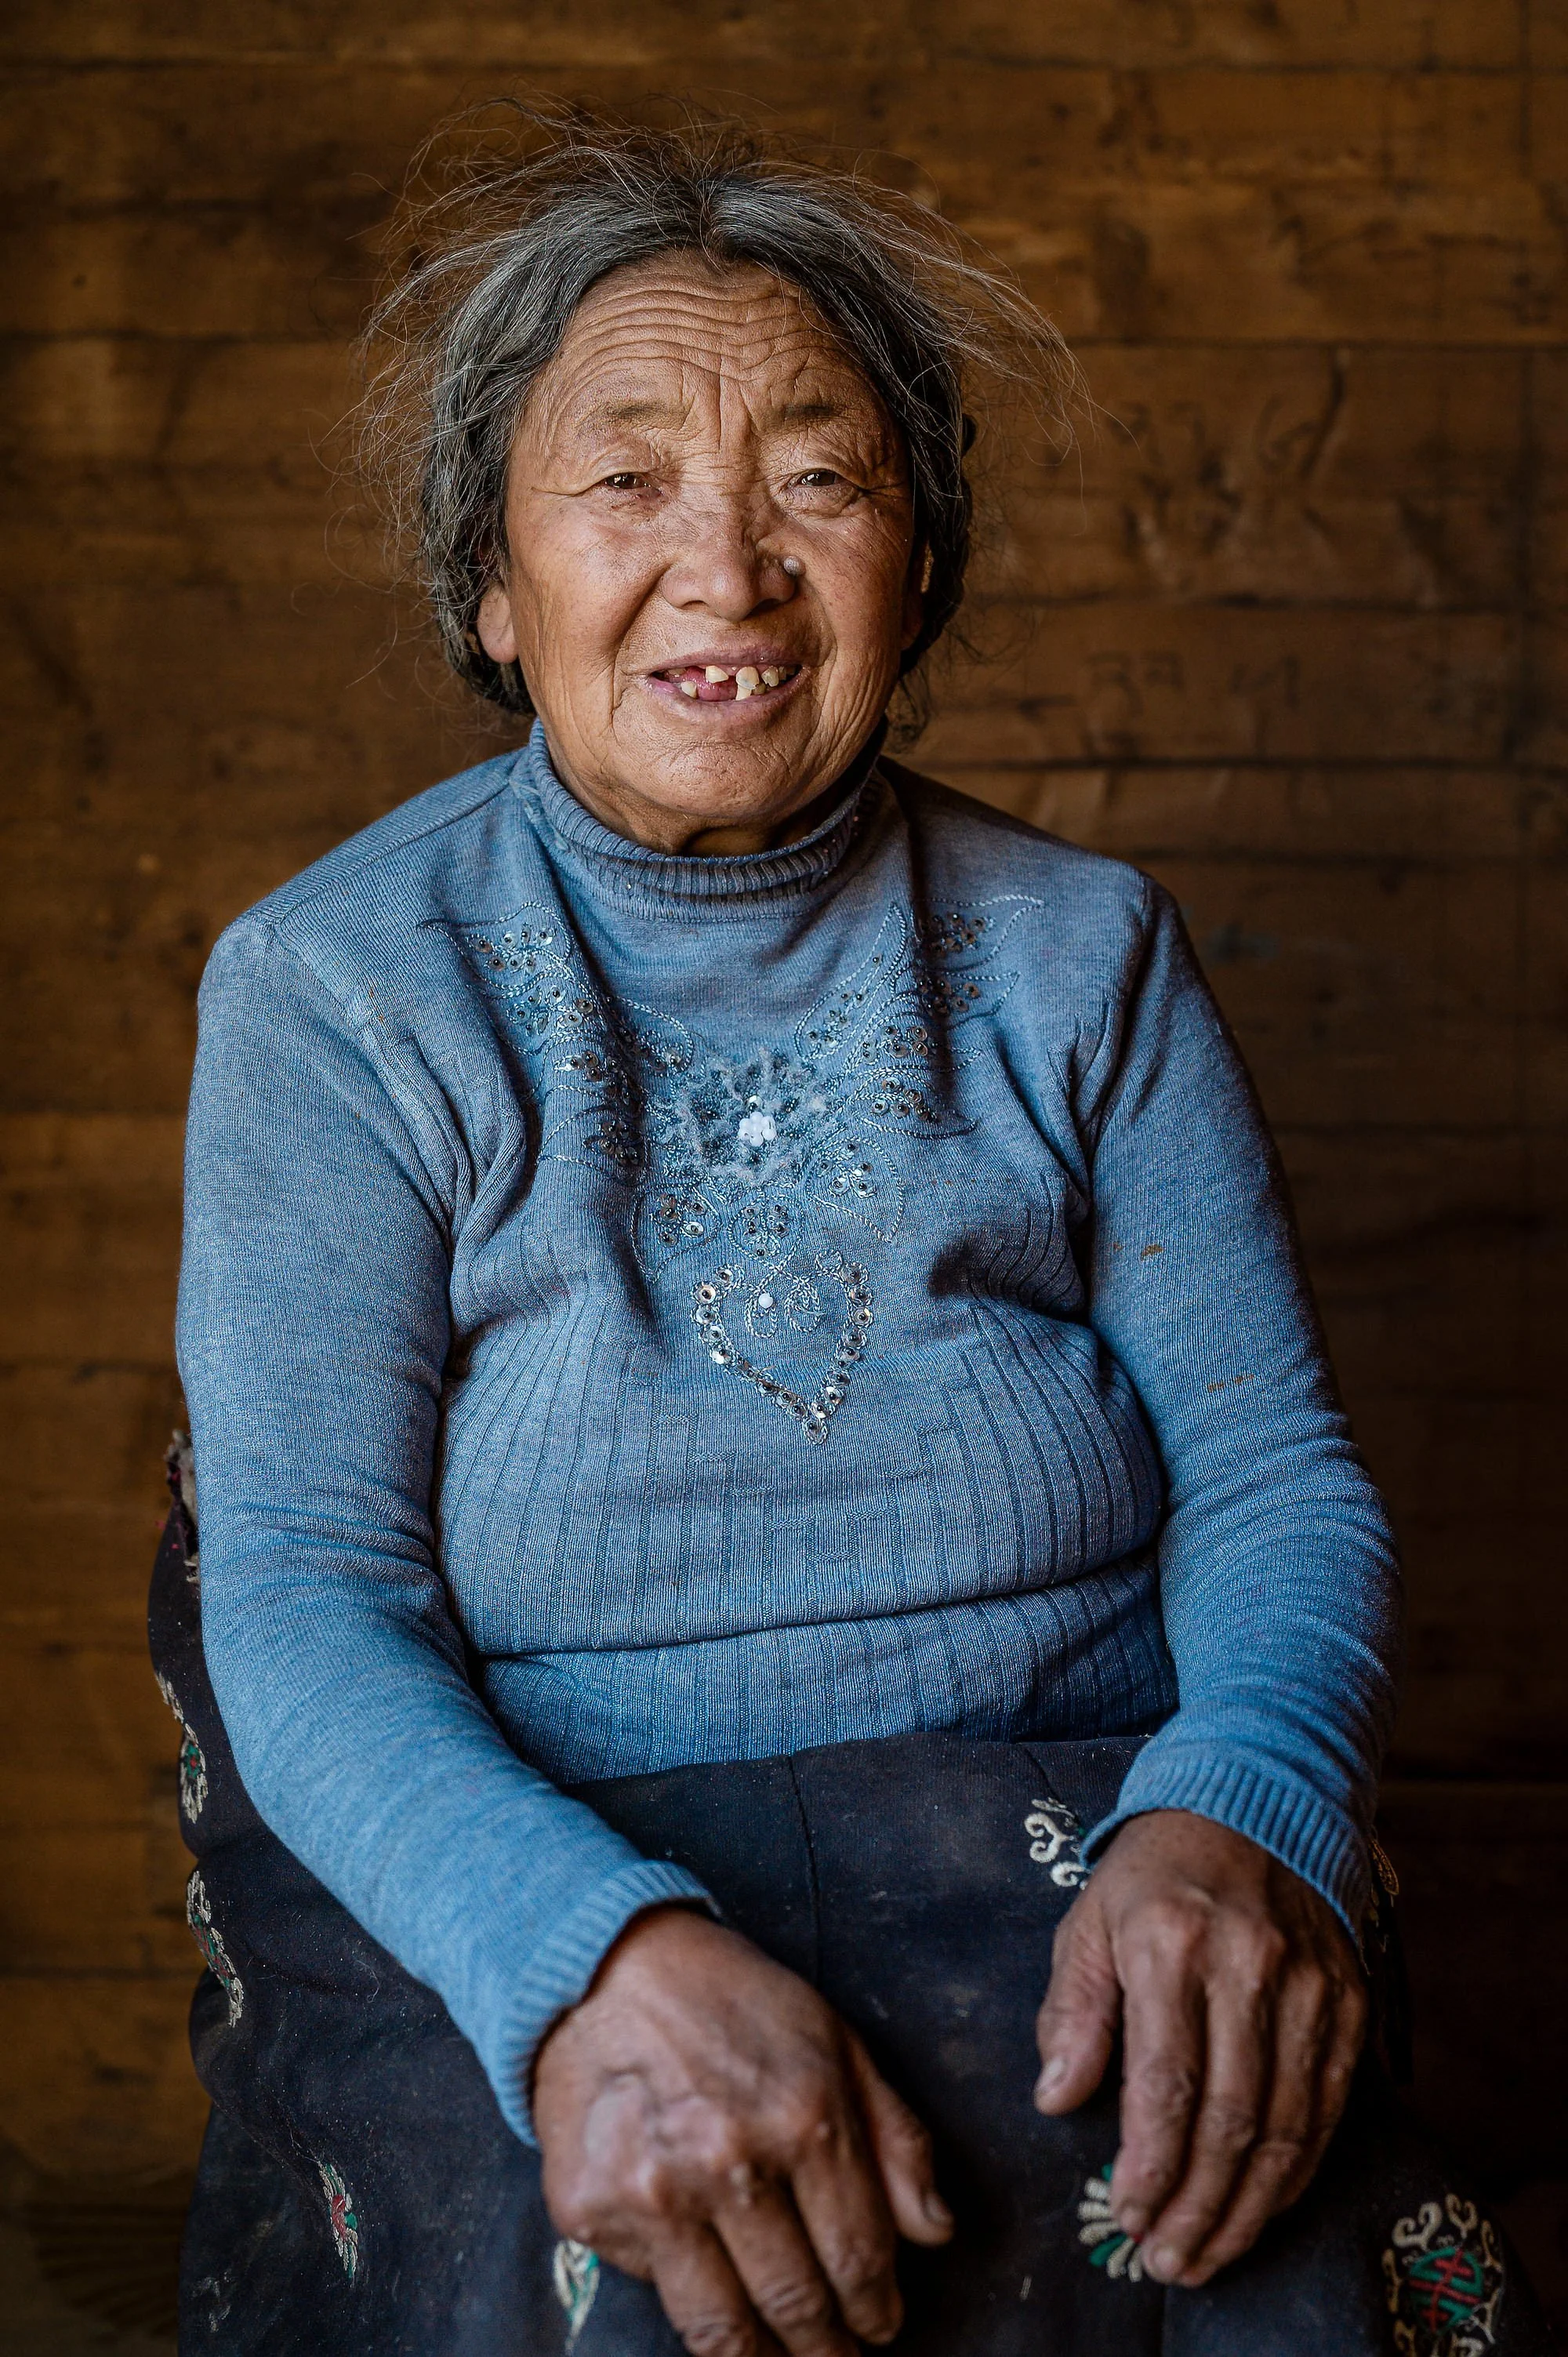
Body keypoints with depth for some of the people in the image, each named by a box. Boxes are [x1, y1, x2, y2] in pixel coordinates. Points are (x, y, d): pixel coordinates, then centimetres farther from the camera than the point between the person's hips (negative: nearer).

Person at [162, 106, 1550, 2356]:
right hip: (515, 1892, -1)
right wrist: (597, 1955, -27)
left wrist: (1237, 1821, -19)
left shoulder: (1082, 956, 6)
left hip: (1073, 1859, 2)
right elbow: (307, 1596, -8)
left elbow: (1275, 1477, 3)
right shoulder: (340, 987, 0)